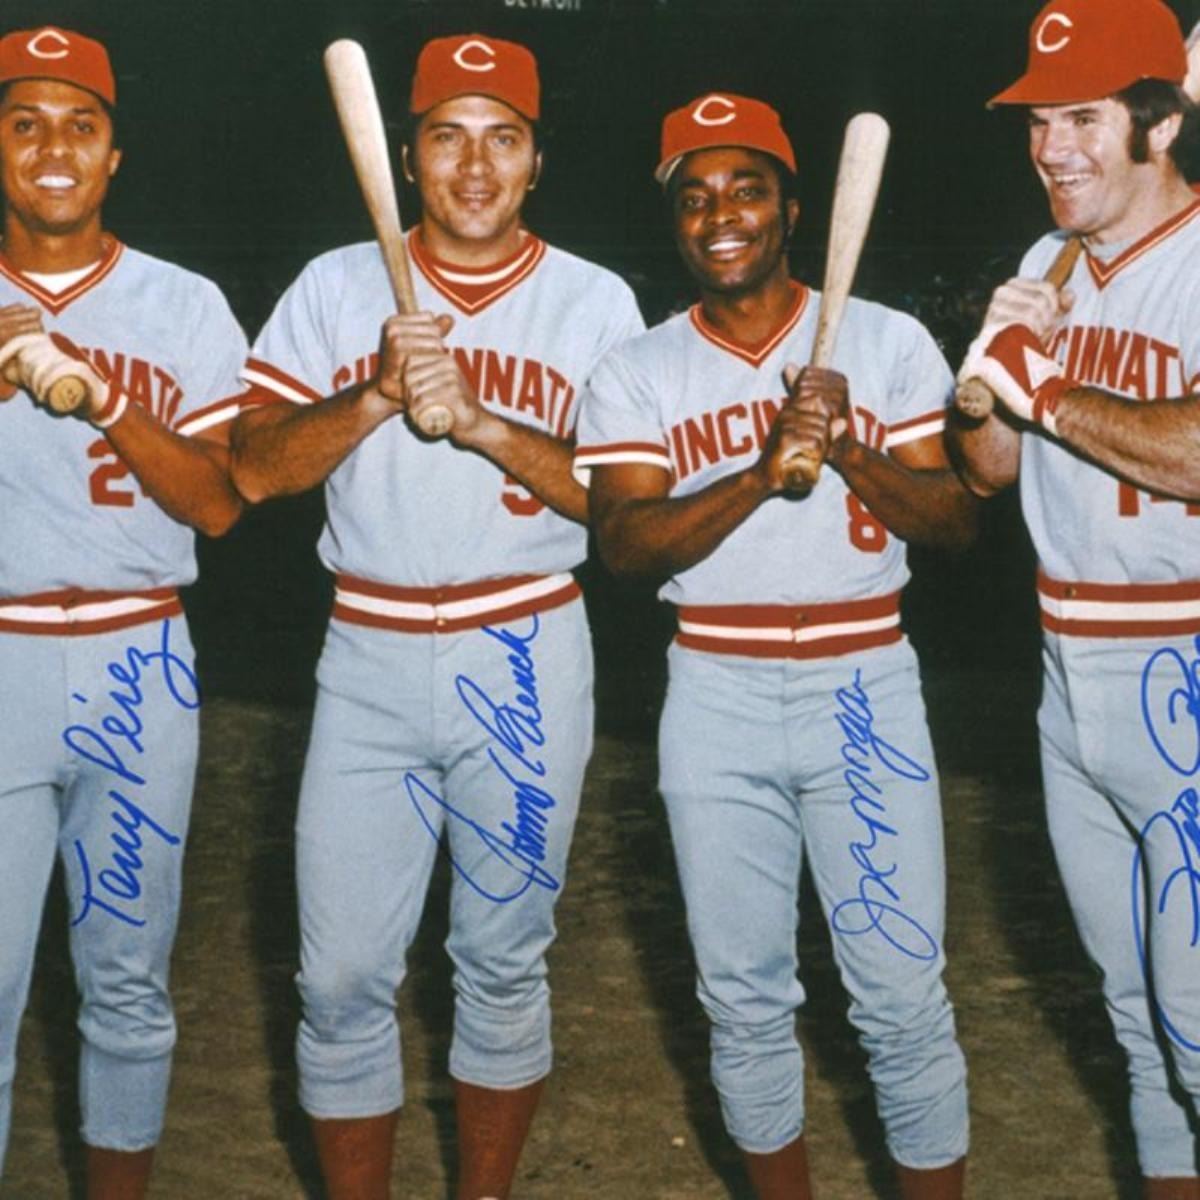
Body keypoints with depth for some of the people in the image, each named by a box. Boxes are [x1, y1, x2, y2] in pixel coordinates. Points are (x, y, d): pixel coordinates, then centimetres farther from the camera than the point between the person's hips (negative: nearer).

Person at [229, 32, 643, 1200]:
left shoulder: (594, 302, 2)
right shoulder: (336, 285, 5)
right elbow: (254, 469, -2)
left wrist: (479, 420, -19)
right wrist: (377, 398, -17)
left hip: (525, 662, -1)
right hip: (368, 663, 1)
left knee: (503, 962, 9)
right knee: (343, 976, 2)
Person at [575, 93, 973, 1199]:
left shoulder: (890, 341, 3)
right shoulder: (636, 373, 4)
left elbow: (956, 520, 0)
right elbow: (626, 543, -9)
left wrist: (850, 453, -17)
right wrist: (760, 469, -22)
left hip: (864, 687, -1)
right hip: (717, 699, 1)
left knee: (904, 995, 0)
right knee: (743, 993, 9)